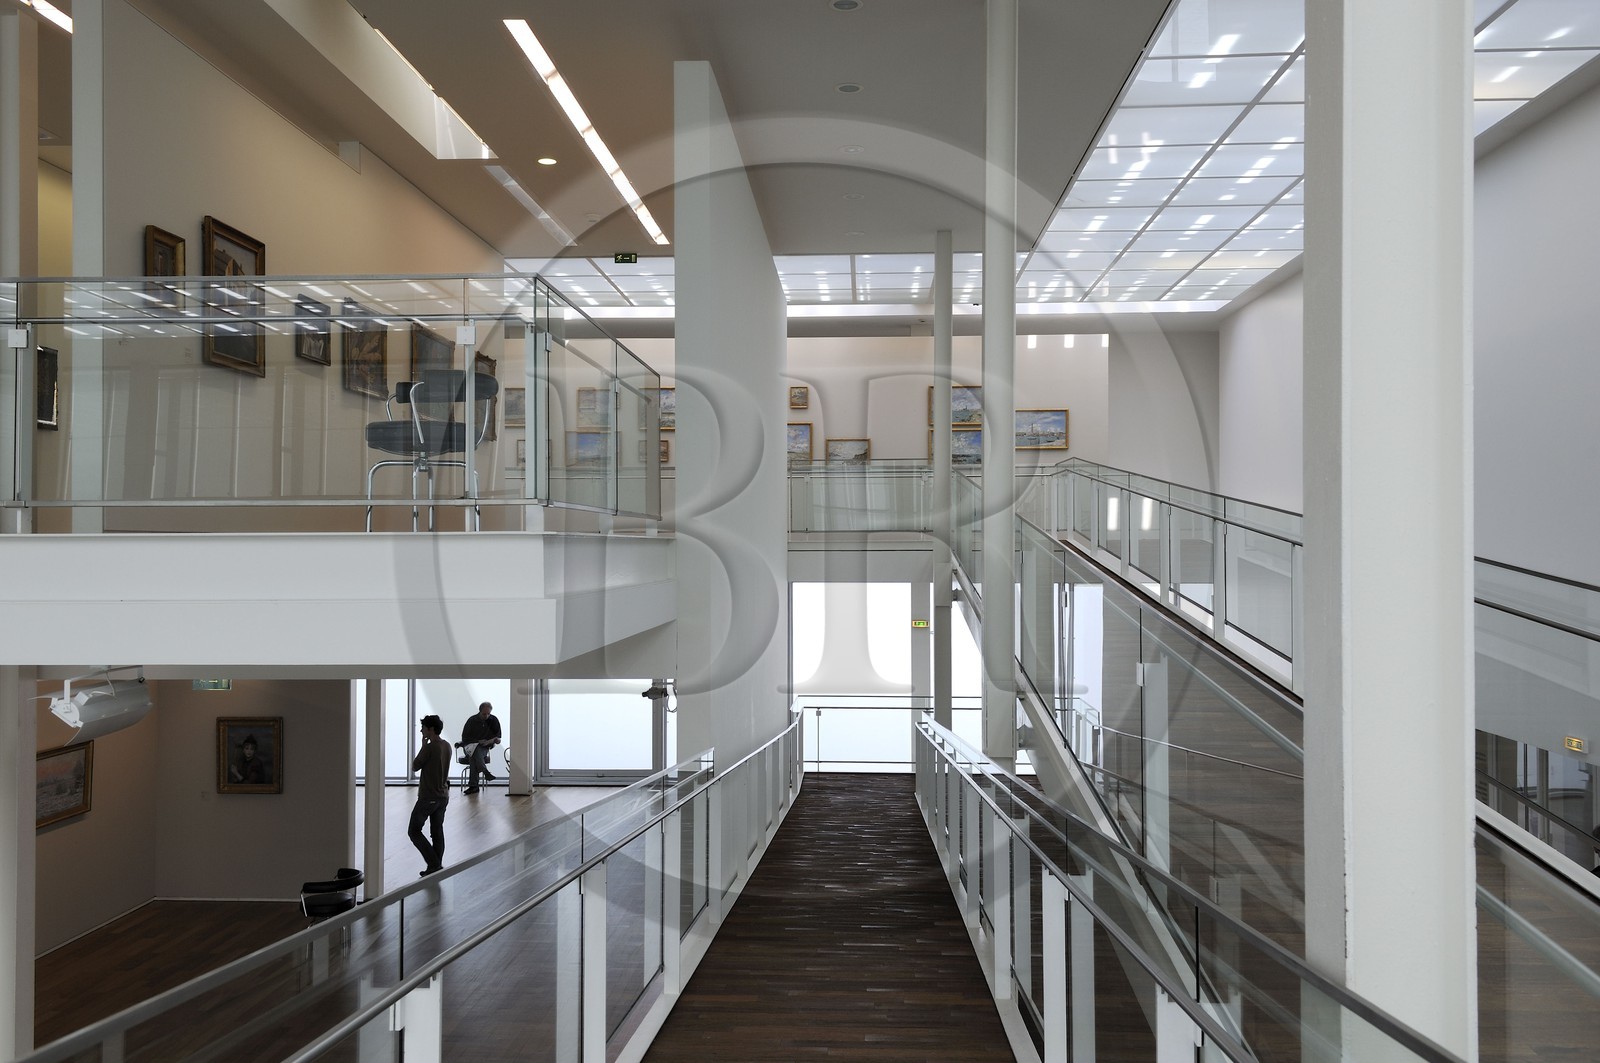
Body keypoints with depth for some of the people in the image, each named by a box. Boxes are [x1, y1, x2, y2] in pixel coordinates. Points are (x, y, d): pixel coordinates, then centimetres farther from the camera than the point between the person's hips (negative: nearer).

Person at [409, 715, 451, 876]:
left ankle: (434, 863, -5)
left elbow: (415, 767, -8)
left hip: (428, 797, -8)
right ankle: (436, 866, 12)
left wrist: (423, 746, -3)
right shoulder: (447, 746, 7)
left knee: (414, 831, 3)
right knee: (437, 832, 11)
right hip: (443, 795, 8)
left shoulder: (429, 747, -18)